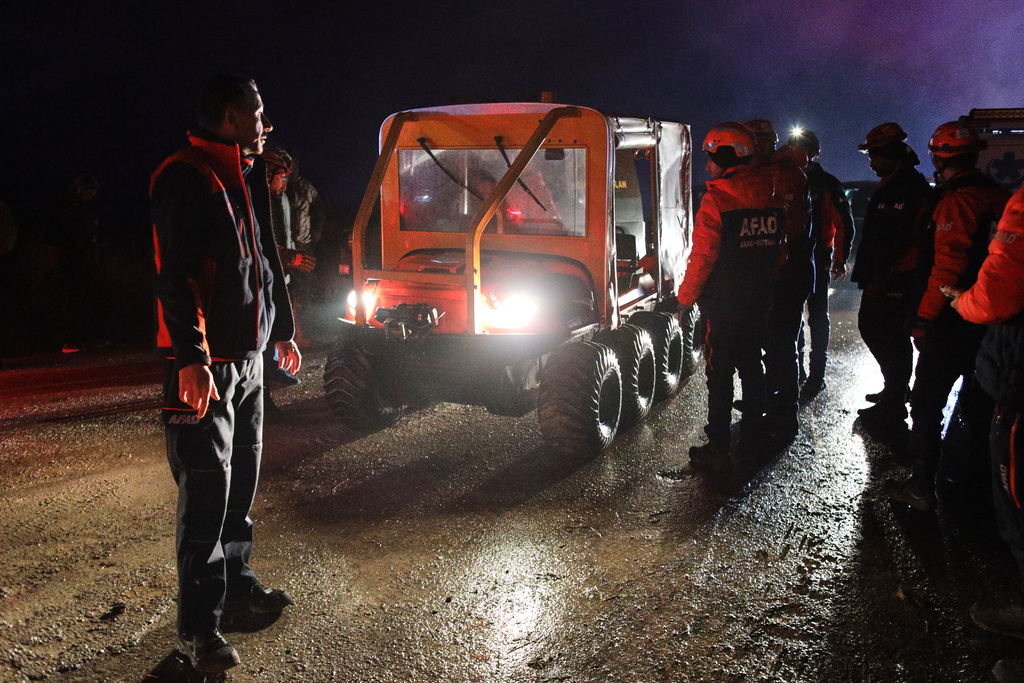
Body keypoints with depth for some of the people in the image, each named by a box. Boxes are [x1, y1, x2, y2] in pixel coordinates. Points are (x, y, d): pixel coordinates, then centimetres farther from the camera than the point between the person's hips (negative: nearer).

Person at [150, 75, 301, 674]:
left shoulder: (249, 179, 16)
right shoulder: (185, 179, -12)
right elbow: (176, 275, -20)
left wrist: (282, 331, 26)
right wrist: (190, 359, -27)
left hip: (250, 355, 9)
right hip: (206, 364, -9)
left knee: (243, 475, 17)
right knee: (207, 490, -6)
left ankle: (236, 580, 33)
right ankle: (199, 625, 3)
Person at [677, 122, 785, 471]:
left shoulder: (716, 199, -17)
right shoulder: (772, 199, 5)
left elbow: (702, 256, -17)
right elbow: (778, 251, 13)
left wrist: (685, 298, -6)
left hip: (723, 301, -7)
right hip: (759, 299, 7)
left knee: (719, 371, -1)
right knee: (751, 364, 19)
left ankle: (718, 448, 2)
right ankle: (752, 433, 29)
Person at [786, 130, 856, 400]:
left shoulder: (827, 184, -4)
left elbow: (844, 224, -4)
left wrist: (839, 260, -8)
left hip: (817, 259, -4)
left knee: (817, 317, 0)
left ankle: (816, 375, 5)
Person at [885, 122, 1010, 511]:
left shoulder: (956, 202, -18)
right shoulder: (1000, 198, 7)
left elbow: (947, 267, -24)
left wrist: (925, 317, -20)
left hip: (953, 320, -8)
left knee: (927, 402, -2)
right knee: (979, 400, 21)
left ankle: (922, 487, 0)